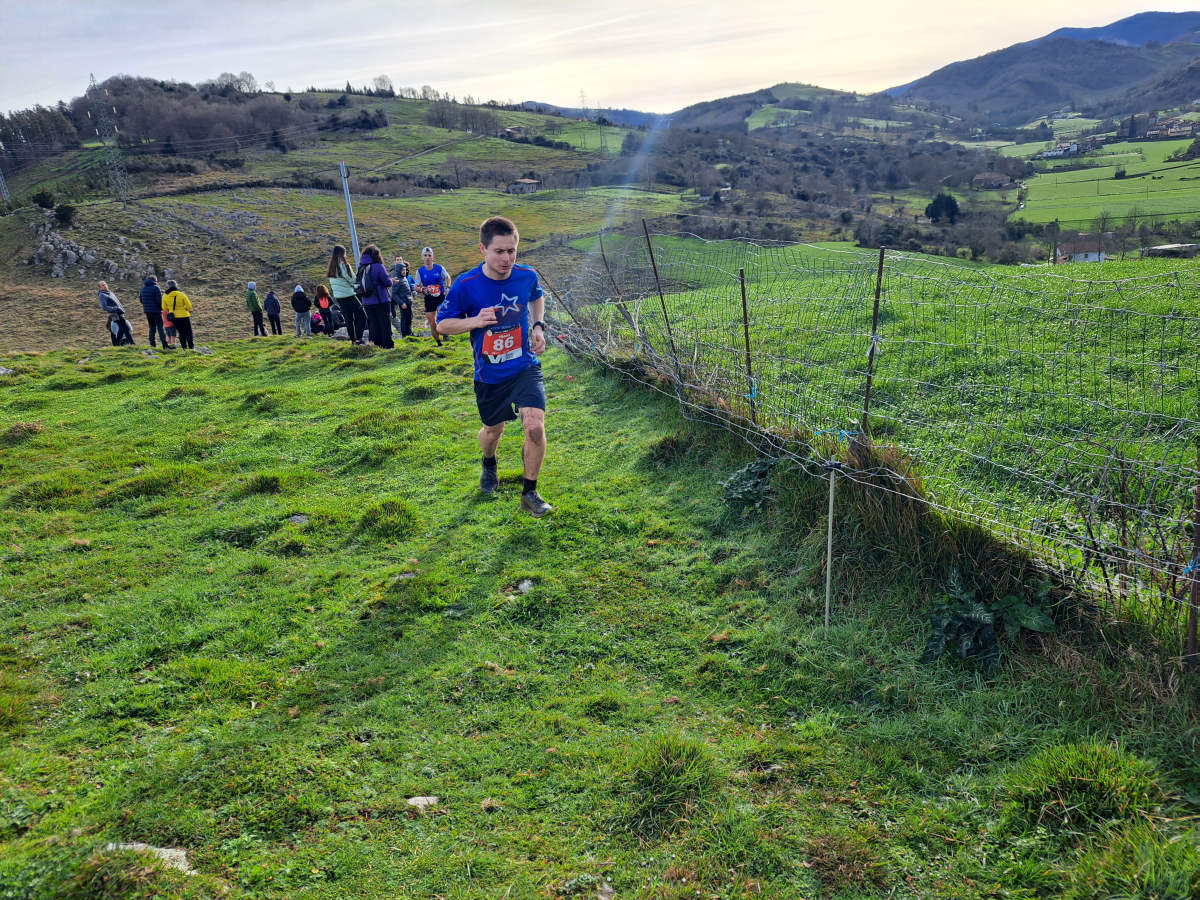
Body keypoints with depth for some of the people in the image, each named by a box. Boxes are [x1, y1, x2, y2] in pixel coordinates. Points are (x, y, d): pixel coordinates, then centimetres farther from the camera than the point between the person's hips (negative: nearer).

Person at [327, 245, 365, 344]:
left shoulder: (331, 267, 9)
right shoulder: (343, 265, -15)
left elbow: (331, 282, 13)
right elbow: (352, 280, -10)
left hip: (338, 297, 8)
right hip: (348, 295, -8)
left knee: (349, 319, 15)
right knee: (362, 316, -2)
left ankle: (353, 339, 17)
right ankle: (358, 338, -11)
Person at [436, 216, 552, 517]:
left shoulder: (526, 276, -8)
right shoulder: (466, 286, -17)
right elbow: (442, 323, -6)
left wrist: (538, 325, 2)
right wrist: (475, 321, -23)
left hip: (525, 367, 1)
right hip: (489, 374, 0)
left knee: (535, 426, -18)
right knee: (493, 429, 18)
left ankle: (530, 492, 3)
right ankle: (489, 465, 56)